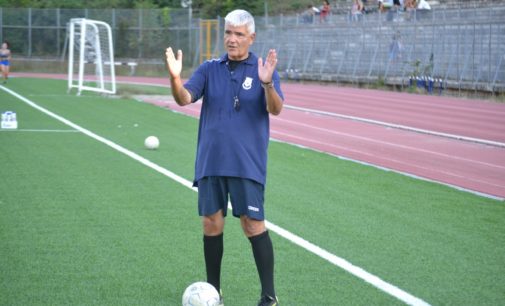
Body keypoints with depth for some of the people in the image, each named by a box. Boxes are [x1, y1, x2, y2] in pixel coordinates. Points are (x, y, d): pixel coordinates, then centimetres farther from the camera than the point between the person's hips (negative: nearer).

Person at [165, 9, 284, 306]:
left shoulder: (263, 69, -2)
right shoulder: (210, 69, 7)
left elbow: (275, 109, -14)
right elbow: (184, 98, -5)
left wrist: (267, 83, -34)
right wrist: (175, 78, -26)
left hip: (247, 164, -4)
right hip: (211, 162, 4)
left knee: (253, 223, -7)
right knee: (211, 223, 6)